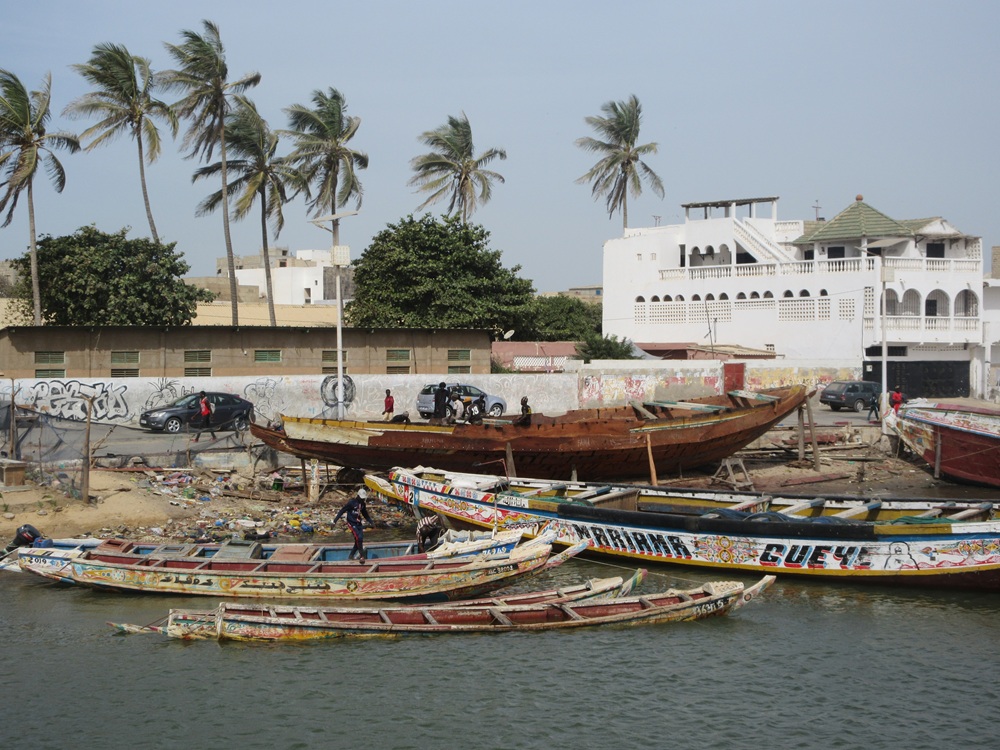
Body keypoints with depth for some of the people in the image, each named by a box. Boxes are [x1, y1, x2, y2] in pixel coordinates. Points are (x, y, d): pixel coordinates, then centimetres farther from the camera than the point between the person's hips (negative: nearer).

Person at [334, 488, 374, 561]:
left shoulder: (362, 504, 7)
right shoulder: (351, 502, -14)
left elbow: (365, 514, 23)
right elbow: (342, 511, -12)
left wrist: (370, 521, 15)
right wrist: (335, 520, -14)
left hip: (358, 523, 7)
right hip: (351, 523, -7)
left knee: (358, 540, 3)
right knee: (359, 538, -19)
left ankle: (350, 556, 18)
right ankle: (362, 556, -14)